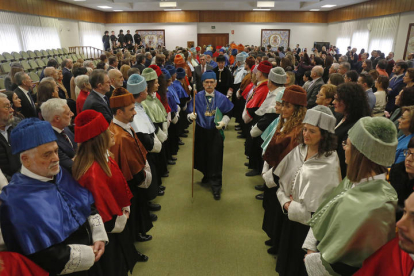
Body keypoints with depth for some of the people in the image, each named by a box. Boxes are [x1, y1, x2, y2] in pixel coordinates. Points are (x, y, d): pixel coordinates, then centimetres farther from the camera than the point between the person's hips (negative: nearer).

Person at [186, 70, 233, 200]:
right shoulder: (197, 97, -3)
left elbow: (228, 113, 4)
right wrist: (191, 116, -22)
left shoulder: (221, 98, -4)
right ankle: (207, 175, 42)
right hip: (201, 131, 2)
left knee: (215, 158, -1)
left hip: (216, 132, -1)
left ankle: (215, 186, 10)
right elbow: (190, 112, 0)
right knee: (202, 156, 13)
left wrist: (223, 122, -14)